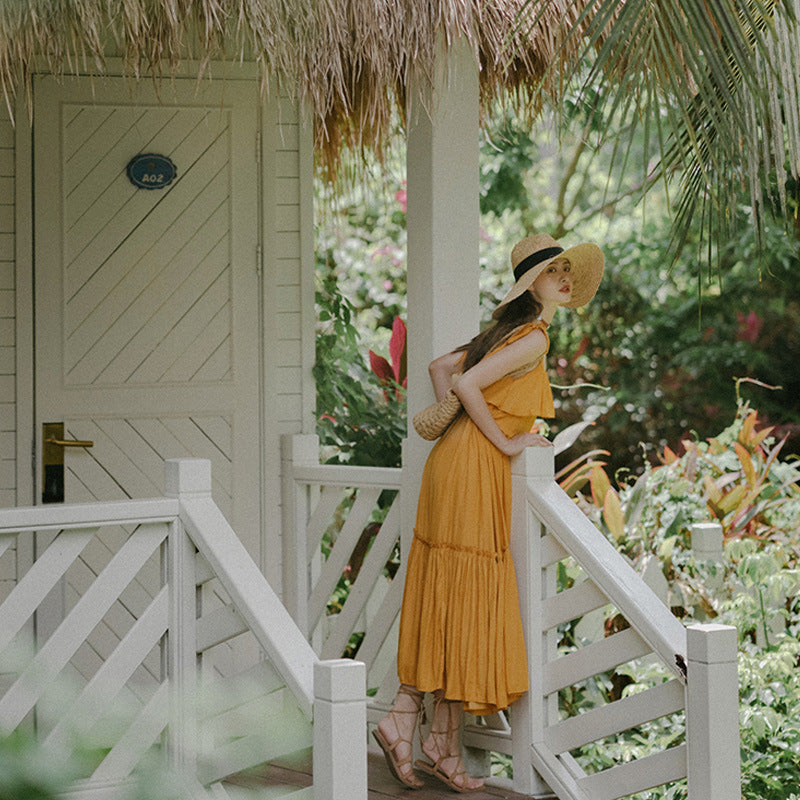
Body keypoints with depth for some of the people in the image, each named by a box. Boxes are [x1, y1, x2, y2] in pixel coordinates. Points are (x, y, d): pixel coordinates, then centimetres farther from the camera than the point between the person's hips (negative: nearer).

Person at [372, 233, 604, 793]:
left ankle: (403, 725, 8)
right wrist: (502, 443, -12)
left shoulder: (511, 330, 17)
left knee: (444, 604, 10)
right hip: (475, 471, -10)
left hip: (457, 459, 10)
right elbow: (467, 384, -21)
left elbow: (441, 367, 21)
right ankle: (444, 746, 2)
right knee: (466, 601, -4)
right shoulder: (533, 338, -12)